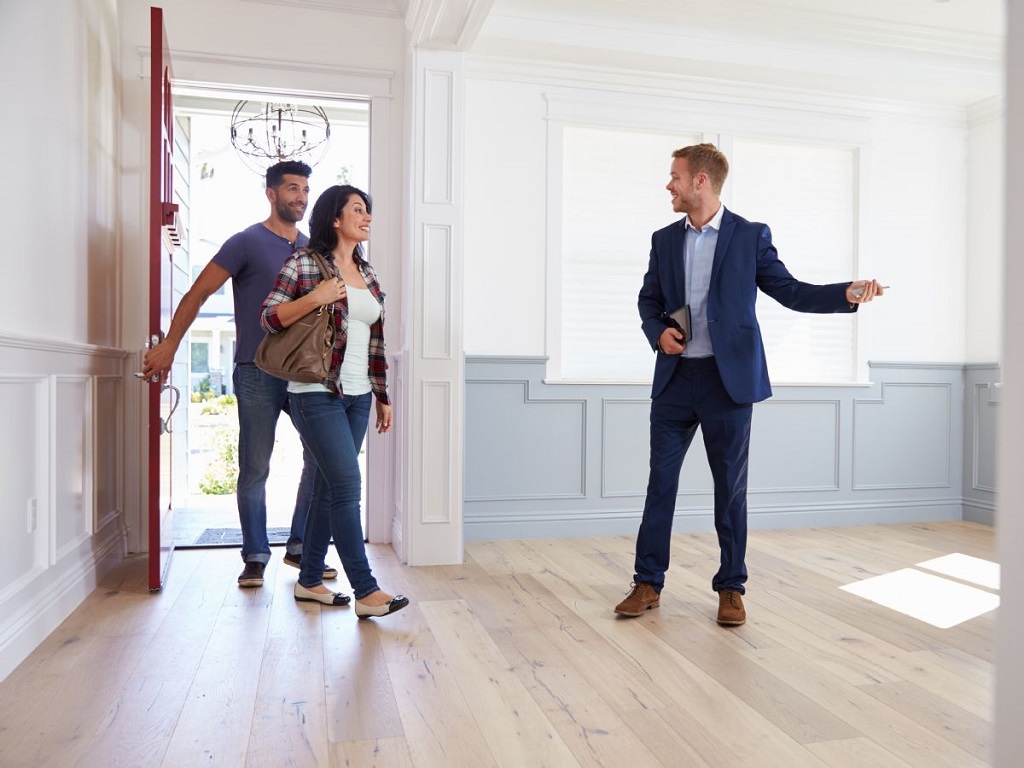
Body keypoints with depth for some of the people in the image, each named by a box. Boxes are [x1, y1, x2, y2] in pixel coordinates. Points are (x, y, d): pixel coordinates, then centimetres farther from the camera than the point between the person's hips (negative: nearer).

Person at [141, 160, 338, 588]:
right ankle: (255, 557, 15)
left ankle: (301, 548, 16)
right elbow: (198, 294, -3)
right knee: (255, 470, 0)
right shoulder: (247, 243, -2)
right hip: (258, 374, -5)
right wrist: (169, 346, -8)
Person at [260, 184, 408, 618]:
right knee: (347, 485, -10)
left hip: (357, 397, 7)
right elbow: (269, 318, -7)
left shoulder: (367, 273, 14)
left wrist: (382, 396, 15)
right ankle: (366, 591, -4)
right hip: (317, 394, -7)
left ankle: (309, 581, 22)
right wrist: (315, 297, -20)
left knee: (329, 487, 10)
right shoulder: (304, 263, -4)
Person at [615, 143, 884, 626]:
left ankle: (731, 588, 19)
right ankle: (648, 584, 16)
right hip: (675, 377, 3)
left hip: (729, 379, -3)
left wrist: (848, 295, -15)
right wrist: (657, 332, -4)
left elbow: (789, 291, 1)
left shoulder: (751, 236, 1)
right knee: (660, 479, 5)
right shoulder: (664, 240, 11)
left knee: (730, 485, 5)